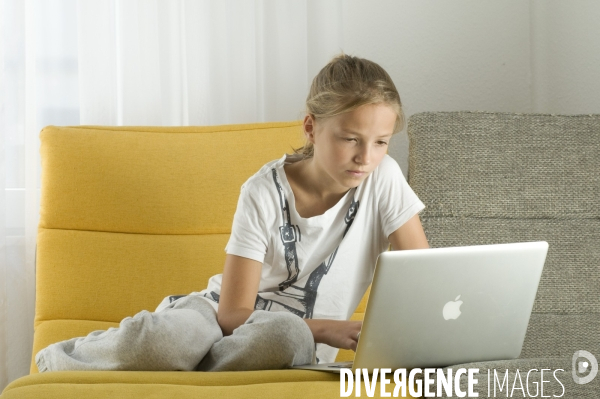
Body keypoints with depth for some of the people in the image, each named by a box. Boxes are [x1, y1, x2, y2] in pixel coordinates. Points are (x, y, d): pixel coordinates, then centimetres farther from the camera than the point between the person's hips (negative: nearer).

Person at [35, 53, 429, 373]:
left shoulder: (383, 177, -10)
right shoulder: (265, 192, -14)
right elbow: (233, 314, -16)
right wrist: (325, 329, -29)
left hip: (296, 336, 1)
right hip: (225, 315, -1)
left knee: (287, 337, -40)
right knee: (168, 338, -38)